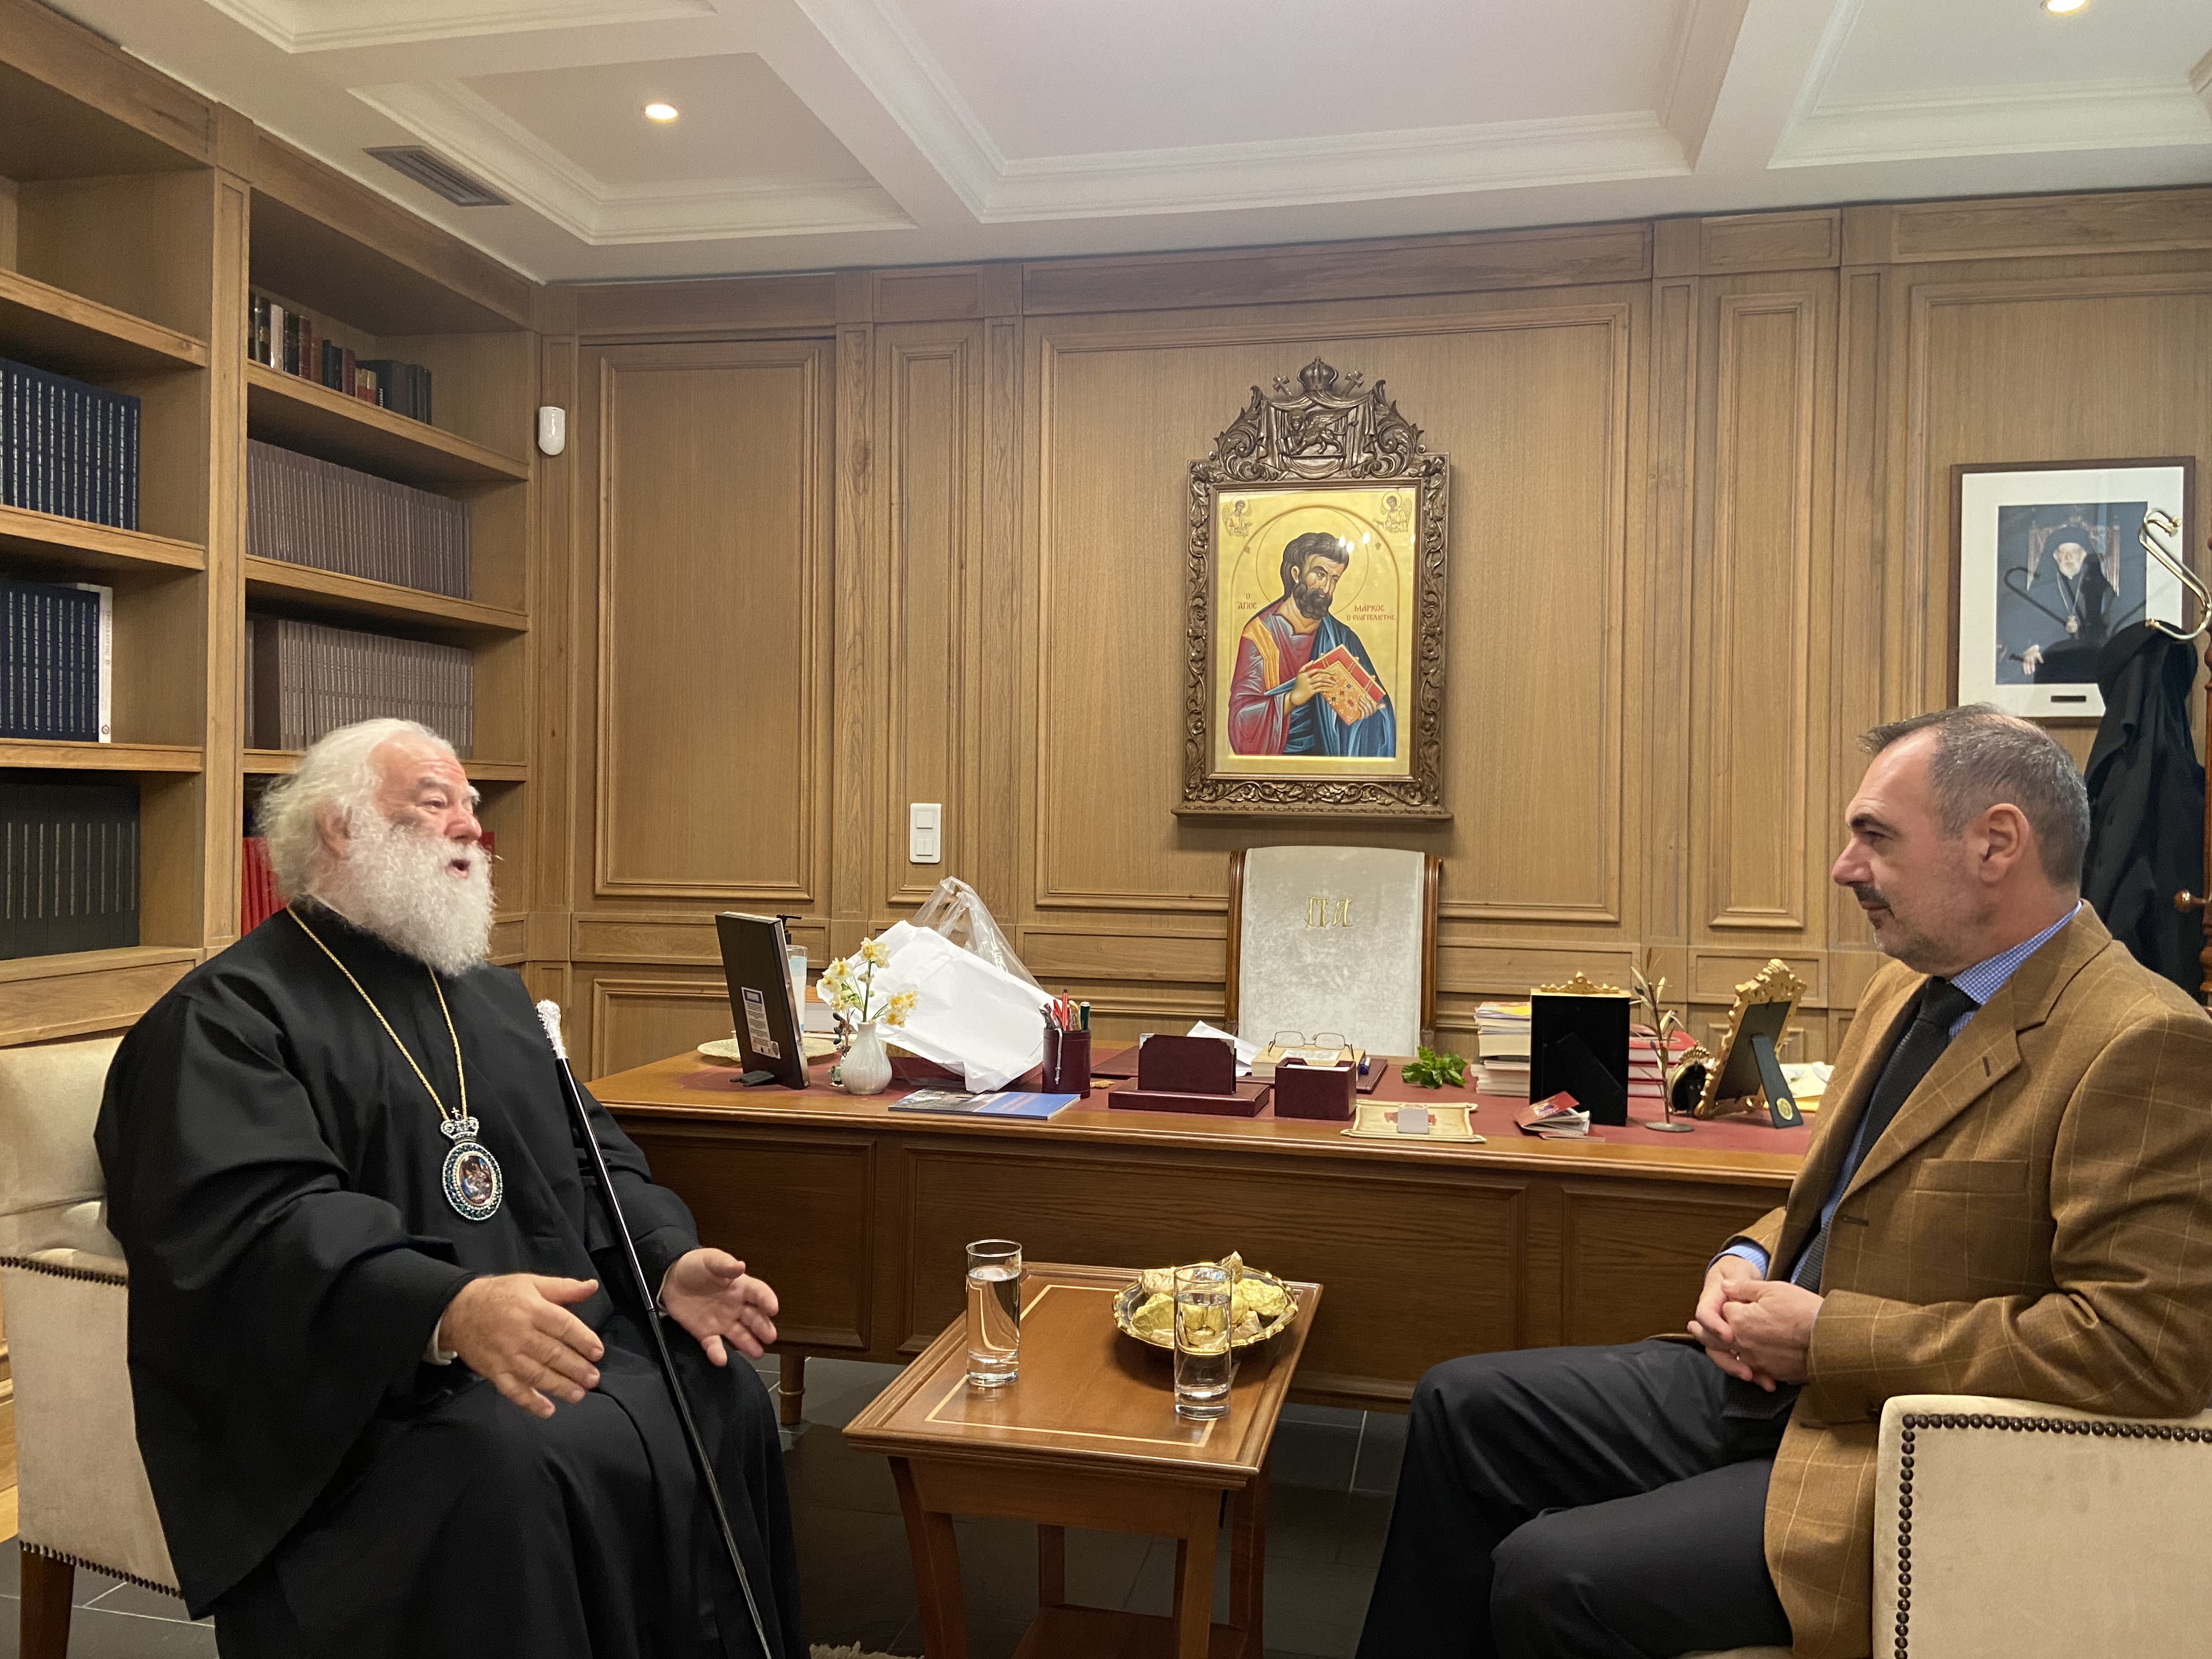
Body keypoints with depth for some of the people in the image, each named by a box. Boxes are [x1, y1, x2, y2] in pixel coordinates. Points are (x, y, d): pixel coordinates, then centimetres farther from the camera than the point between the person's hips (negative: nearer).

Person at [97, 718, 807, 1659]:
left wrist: (668, 1261, -1)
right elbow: (253, 1220, -19)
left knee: (726, 1400, -14)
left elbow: (590, 1154, 20)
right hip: (367, 1377, -7)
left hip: (553, 1330, 7)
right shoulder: (228, 1014, -4)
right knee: (510, 1469, -33)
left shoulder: (492, 996, 21)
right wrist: (448, 1309, -35)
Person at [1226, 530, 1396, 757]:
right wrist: (1293, 697, -28)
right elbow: (1242, 718, -13)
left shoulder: (1342, 638, 5)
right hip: (1272, 754, -5)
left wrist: (1365, 705, -17)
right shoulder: (1260, 633, -7)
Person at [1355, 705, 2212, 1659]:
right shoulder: (1906, 989, 9)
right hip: (1771, 1381, 9)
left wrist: (1829, 1335, -21)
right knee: (1460, 1407, 6)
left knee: (1547, 1578, -20)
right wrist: (1751, 1262, -1)